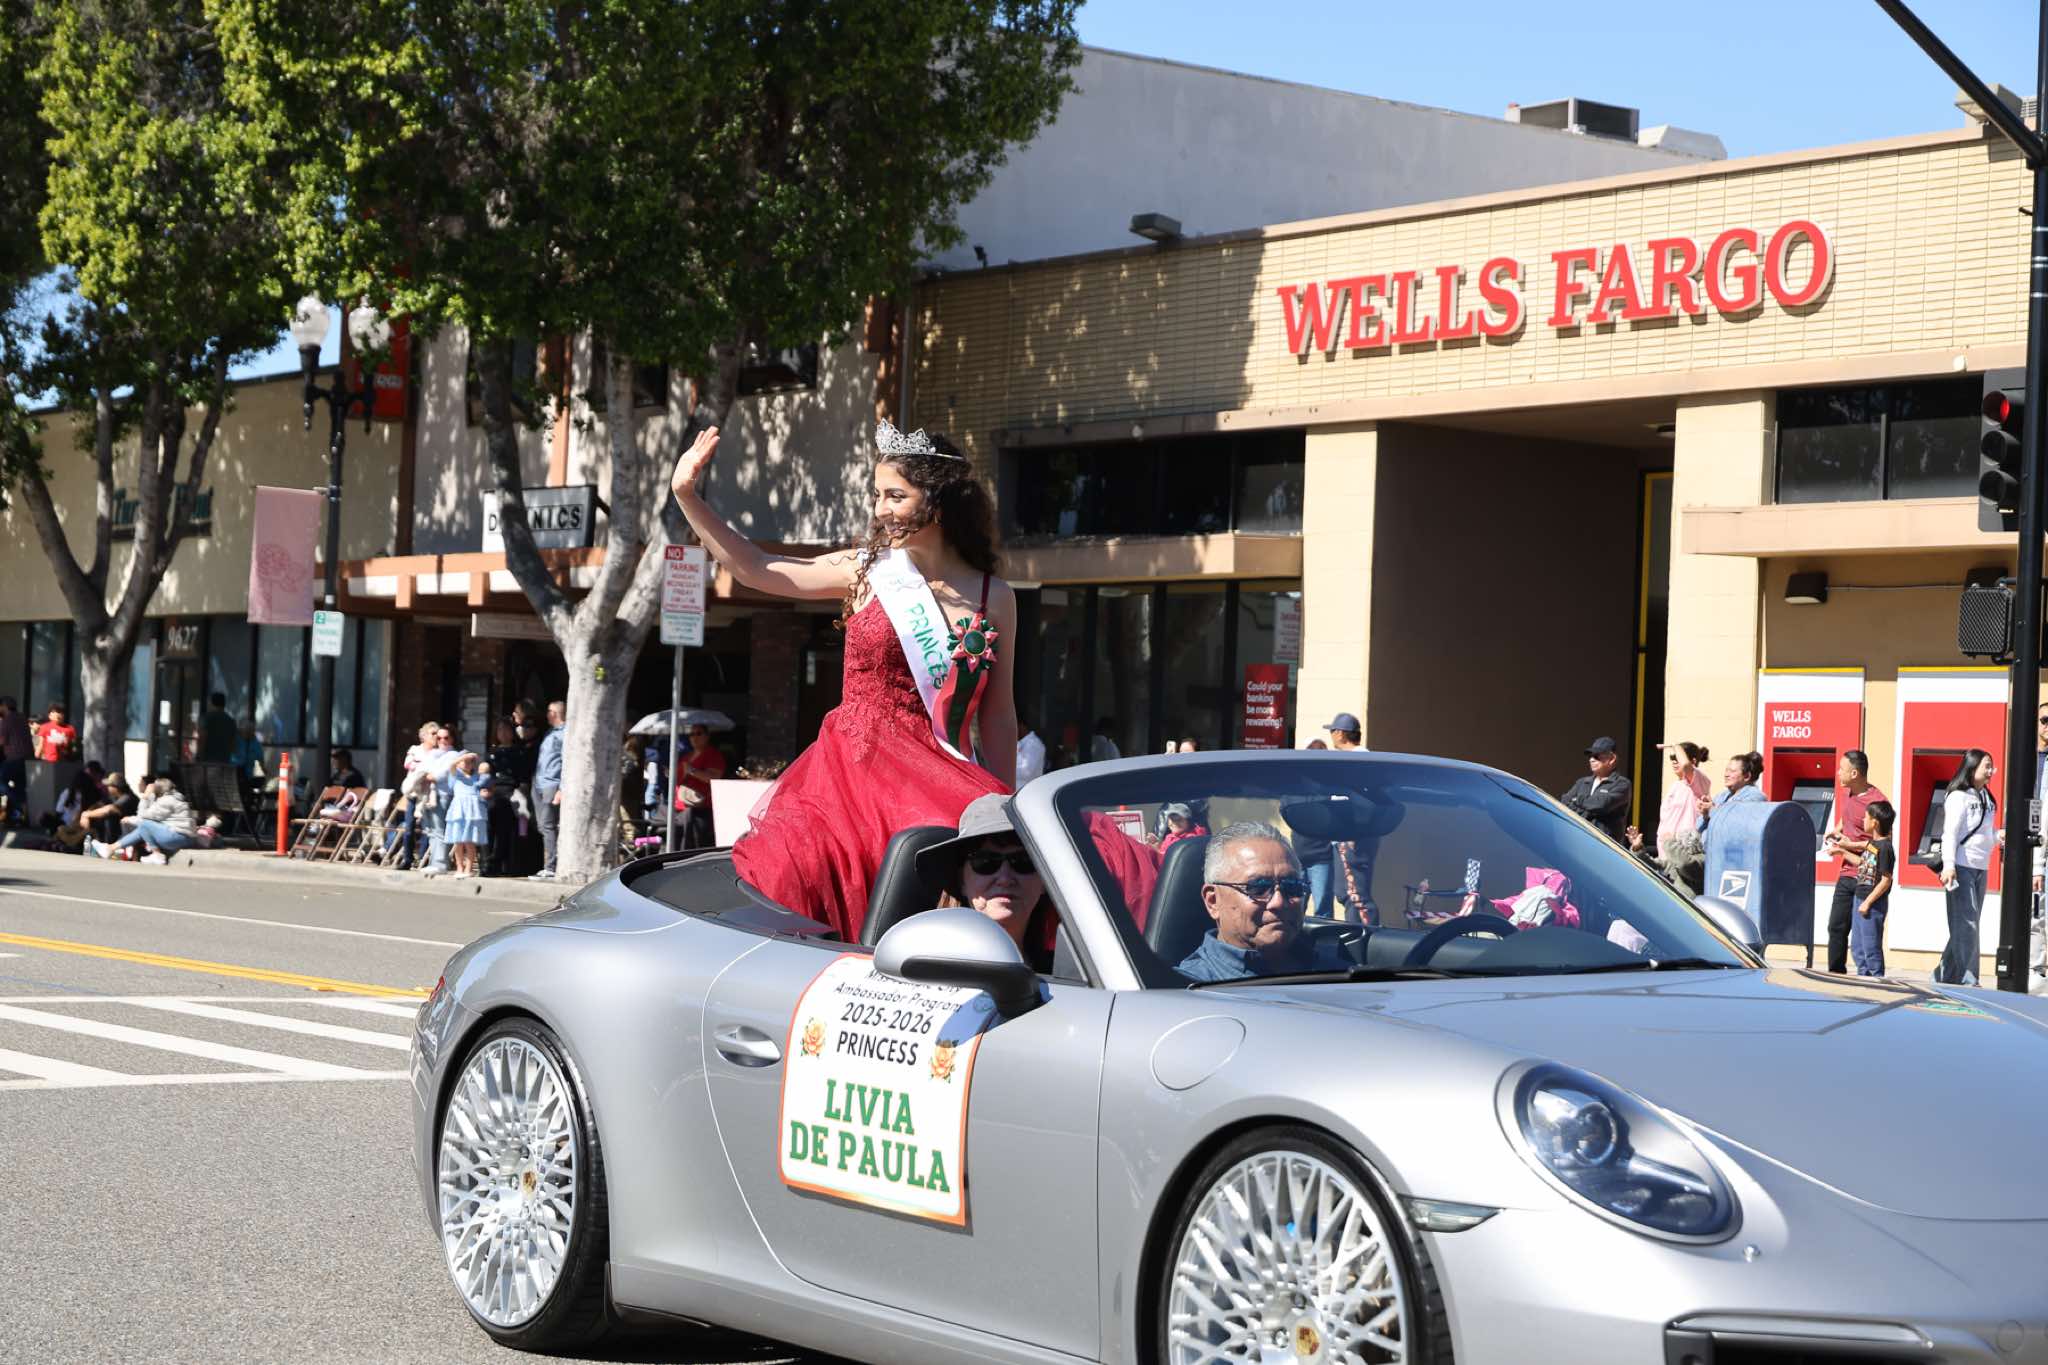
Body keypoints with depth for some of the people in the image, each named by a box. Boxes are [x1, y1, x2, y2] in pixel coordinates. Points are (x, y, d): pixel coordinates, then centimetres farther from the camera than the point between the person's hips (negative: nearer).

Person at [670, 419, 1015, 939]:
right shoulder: (865, 571, 7)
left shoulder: (995, 598, 8)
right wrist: (687, 496, 3)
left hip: (935, 785, 1)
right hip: (854, 773, -1)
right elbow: (756, 569, 10)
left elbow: (999, 720, 12)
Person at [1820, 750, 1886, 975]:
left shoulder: (1876, 801, -16)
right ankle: (1836, 973, 18)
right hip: (1846, 873, 8)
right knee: (1836, 926, 10)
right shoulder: (1845, 794, 10)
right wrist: (1835, 832, 10)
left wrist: (1849, 845, -15)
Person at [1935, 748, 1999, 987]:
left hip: (1981, 868, 8)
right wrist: (1948, 865, -24)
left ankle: (1944, 976, 17)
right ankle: (1967, 980, -8)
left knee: (1969, 925, 9)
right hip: (1962, 868, -8)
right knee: (1966, 925, -8)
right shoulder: (1958, 797, -9)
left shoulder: (1985, 798, 14)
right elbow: (1950, 833, -16)